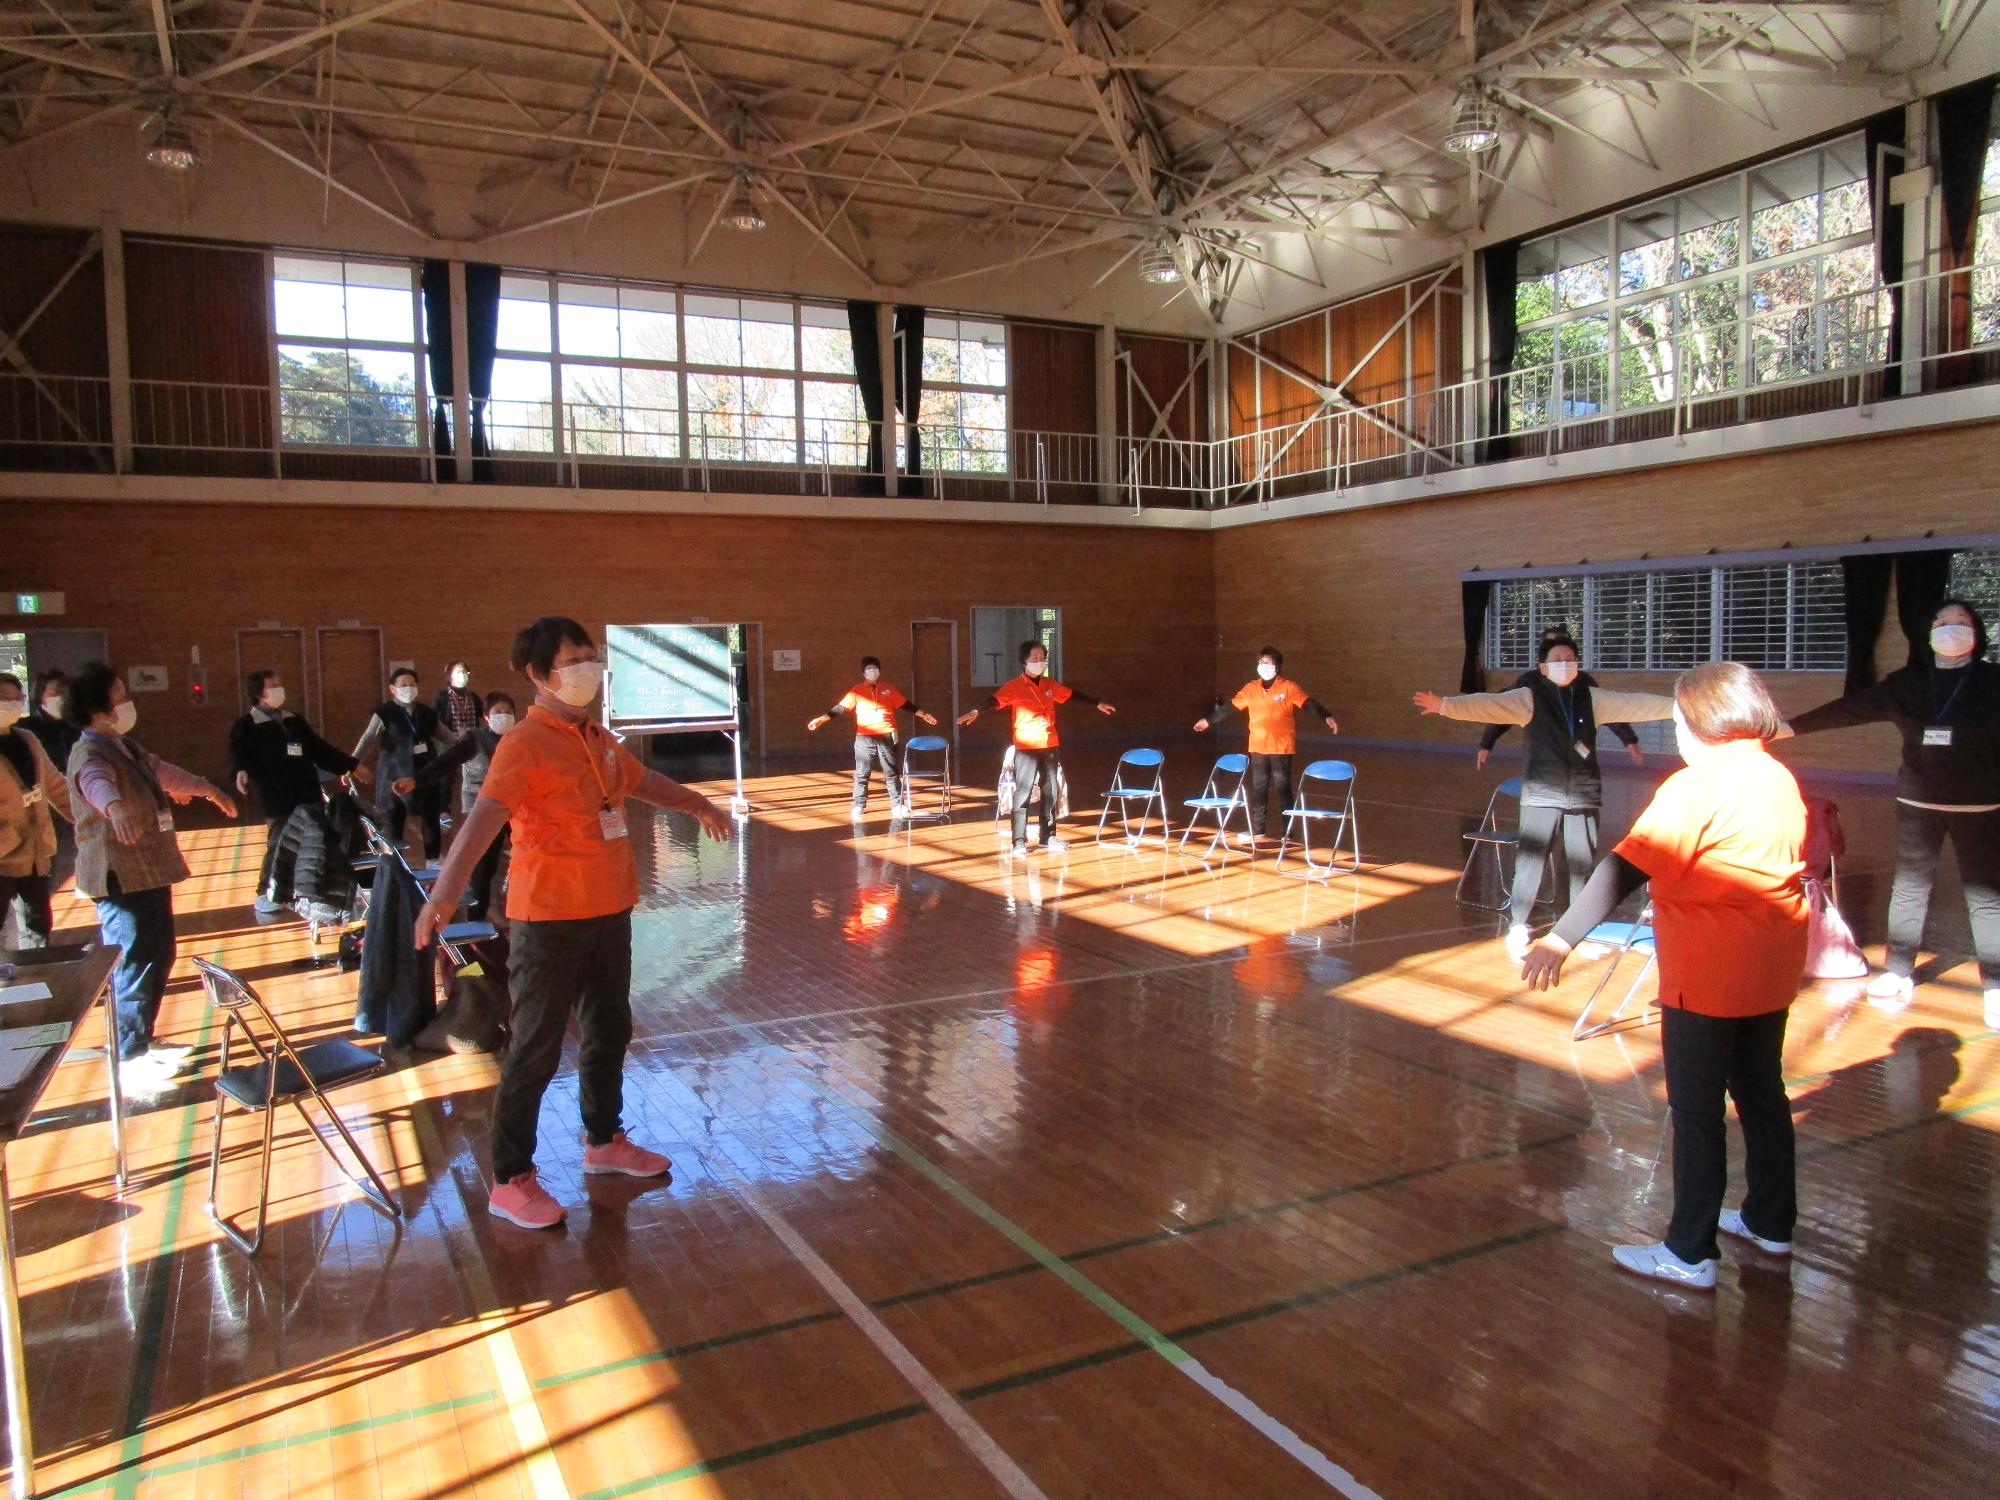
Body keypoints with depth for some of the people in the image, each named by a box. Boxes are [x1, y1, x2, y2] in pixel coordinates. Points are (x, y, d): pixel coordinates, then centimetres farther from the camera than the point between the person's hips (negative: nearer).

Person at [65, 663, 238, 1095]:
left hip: (149, 870, 10)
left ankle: (144, 1041, 32)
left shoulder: (125, 746, 12)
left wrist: (206, 788, 48)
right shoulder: (91, 754, -19)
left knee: (159, 957, 18)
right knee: (136, 966, -7)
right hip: (120, 877, -10)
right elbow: (97, 783, -43)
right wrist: (115, 808, -65)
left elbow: (161, 769, 33)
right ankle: (129, 1060, 3)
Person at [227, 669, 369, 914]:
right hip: (278, 799, -6)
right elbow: (238, 753, -13)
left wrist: (350, 765, 25)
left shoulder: (294, 721, 19)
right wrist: (240, 771, -36)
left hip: (308, 794, 6)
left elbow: (319, 748, 25)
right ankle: (266, 895, 9)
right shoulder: (246, 726, 1)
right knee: (279, 846, -5)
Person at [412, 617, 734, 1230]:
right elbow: (483, 818, -30)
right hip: (550, 919, -8)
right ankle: (510, 1181, 14)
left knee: (609, 1031, 20)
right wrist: (447, 889, -45)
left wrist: (698, 805, 43)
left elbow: (641, 780, 28)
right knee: (536, 1049, 1)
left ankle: (603, 1140, 40)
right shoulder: (525, 743, -16)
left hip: (609, 911, 8)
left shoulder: (597, 738, 8)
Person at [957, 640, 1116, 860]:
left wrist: (1097, 704, 32)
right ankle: (1019, 842, -2)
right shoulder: (1014, 687, -8)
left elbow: (1072, 694, 23)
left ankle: (1048, 837, 25)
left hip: (1050, 746, 6)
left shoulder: (1050, 685, 9)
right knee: (1022, 793, -5)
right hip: (1026, 748, -6)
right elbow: (995, 700, -23)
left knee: (1051, 792, 13)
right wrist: (976, 710, -42)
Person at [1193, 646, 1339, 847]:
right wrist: (1209, 720, 19)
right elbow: (1230, 707, 14)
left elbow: (1309, 704, -14)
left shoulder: (1289, 687, -6)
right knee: (1258, 788, 10)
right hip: (1258, 747, 4)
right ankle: (1257, 829, 19)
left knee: (1282, 787, 1)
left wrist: (1327, 716, -30)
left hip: (1282, 747, -4)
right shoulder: (1251, 688, 6)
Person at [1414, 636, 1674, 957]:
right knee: (1530, 861, -2)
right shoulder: (1530, 697, -3)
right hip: (1542, 795, -3)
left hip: (1584, 795, 3)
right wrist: (1446, 705, -29)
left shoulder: (1592, 698, 8)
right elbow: (1489, 705, -15)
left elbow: (1636, 704, 10)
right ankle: (1517, 928, 9)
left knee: (1584, 864, 9)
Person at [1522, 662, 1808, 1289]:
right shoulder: (1779, 777, 5)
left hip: (1708, 977, -8)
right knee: (1761, 1094, 20)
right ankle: (1770, 1222, 35)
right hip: (1773, 967, 8)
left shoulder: (1697, 785, -18)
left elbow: (1625, 868, -26)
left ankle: (1690, 1254, 9)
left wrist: (1561, 939, -28)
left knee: (1696, 1111, 1)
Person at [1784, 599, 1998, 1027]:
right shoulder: (1907, 682, 5)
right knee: (1908, 889, 7)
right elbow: (1850, 709, 8)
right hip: (1918, 803, 3)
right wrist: (1792, 726, 7)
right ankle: (1898, 973, 17)